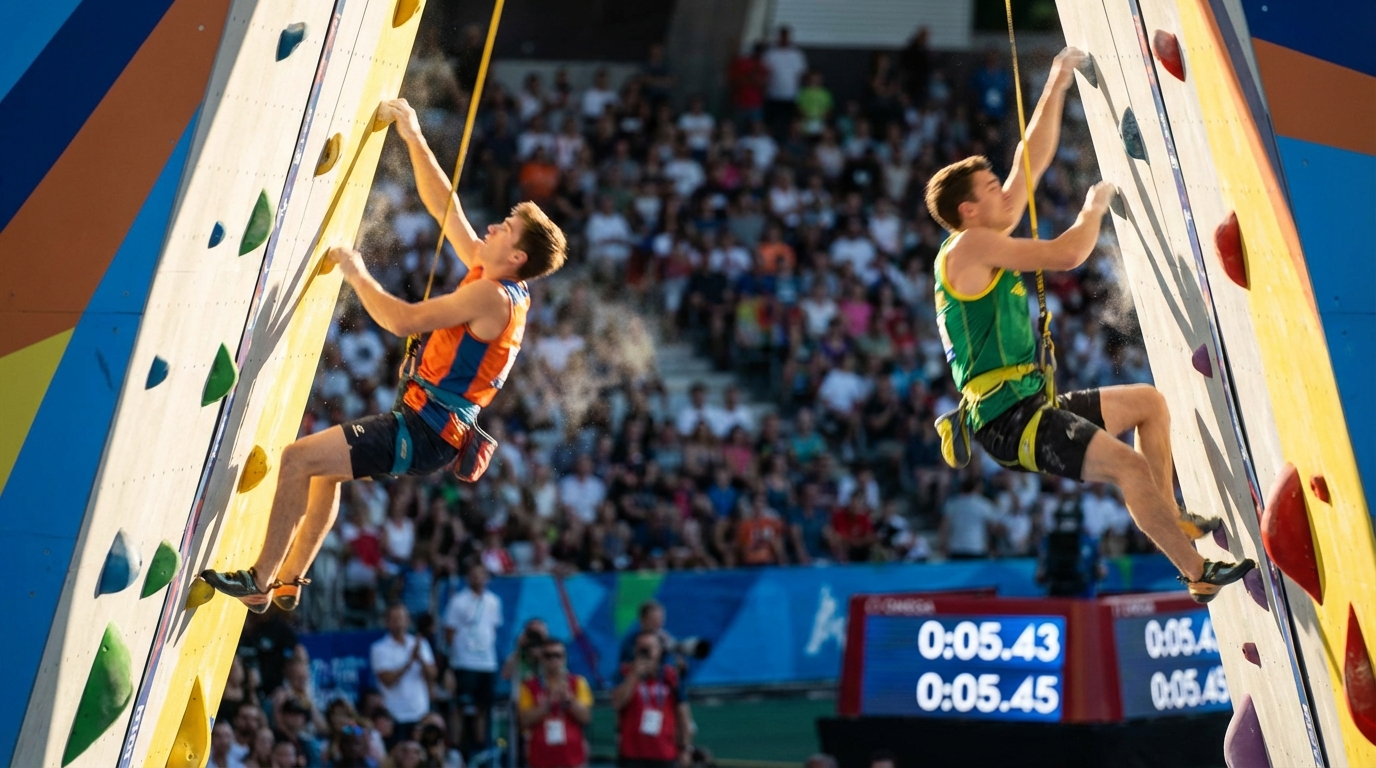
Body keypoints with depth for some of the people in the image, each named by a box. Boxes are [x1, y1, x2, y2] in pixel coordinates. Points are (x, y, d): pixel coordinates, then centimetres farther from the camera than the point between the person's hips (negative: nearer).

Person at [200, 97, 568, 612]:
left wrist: (357, 274, -11)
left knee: (298, 459, -14)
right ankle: (289, 583, 33)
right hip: (429, 427, 10)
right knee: (324, 464, 27)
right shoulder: (491, 275, 7)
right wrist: (414, 139, 12)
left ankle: (259, 581, -7)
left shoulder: (491, 296, -20)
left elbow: (403, 320, -24)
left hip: (423, 434, -10)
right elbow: (443, 205, 13)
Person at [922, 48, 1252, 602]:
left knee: (1150, 403, 20)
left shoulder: (987, 241, 14)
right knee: (1129, 465, -23)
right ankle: (1200, 575, -17)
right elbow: (1068, 254, -18)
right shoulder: (970, 245, -13)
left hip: (1029, 405, 11)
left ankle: (1169, 520, 20)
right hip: (1006, 419, -11)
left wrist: (1056, 87, 17)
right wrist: (1094, 208, 2)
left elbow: (1031, 161, 18)